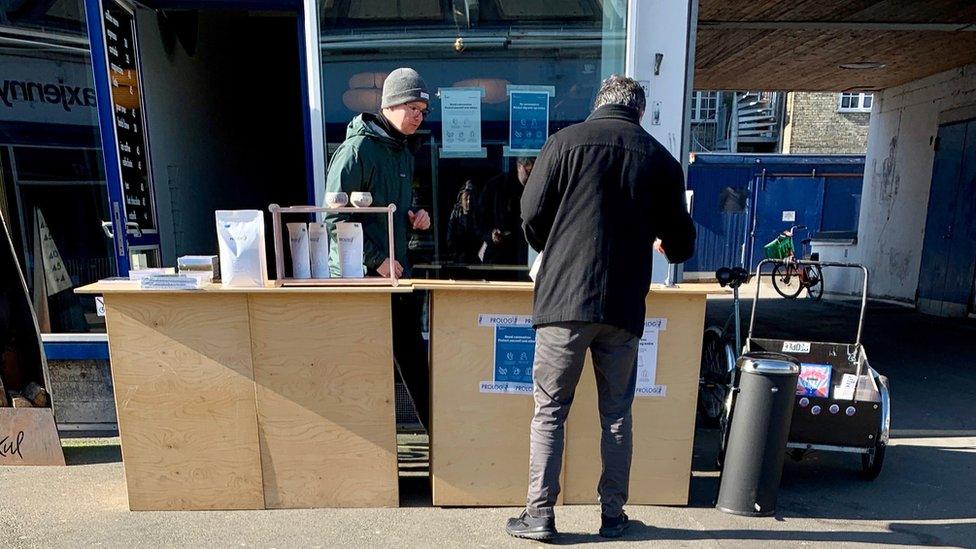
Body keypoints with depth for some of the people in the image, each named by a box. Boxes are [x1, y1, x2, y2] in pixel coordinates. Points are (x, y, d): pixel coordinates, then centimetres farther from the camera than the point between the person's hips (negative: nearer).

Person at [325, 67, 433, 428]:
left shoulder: (404, 149, 14)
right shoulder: (358, 148, -13)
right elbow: (336, 218, -18)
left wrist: (415, 217, 5)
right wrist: (377, 260, -19)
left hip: (398, 273, 8)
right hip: (363, 276, -8)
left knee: (414, 358, 16)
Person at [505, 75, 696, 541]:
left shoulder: (567, 140, 0)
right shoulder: (660, 158, 7)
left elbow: (532, 215, -3)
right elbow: (680, 244, 11)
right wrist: (667, 246, 36)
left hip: (564, 298, -2)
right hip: (624, 305, 3)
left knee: (549, 410, 8)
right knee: (617, 412, 15)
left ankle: (540, 514, 14)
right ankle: (613, 514, 26)